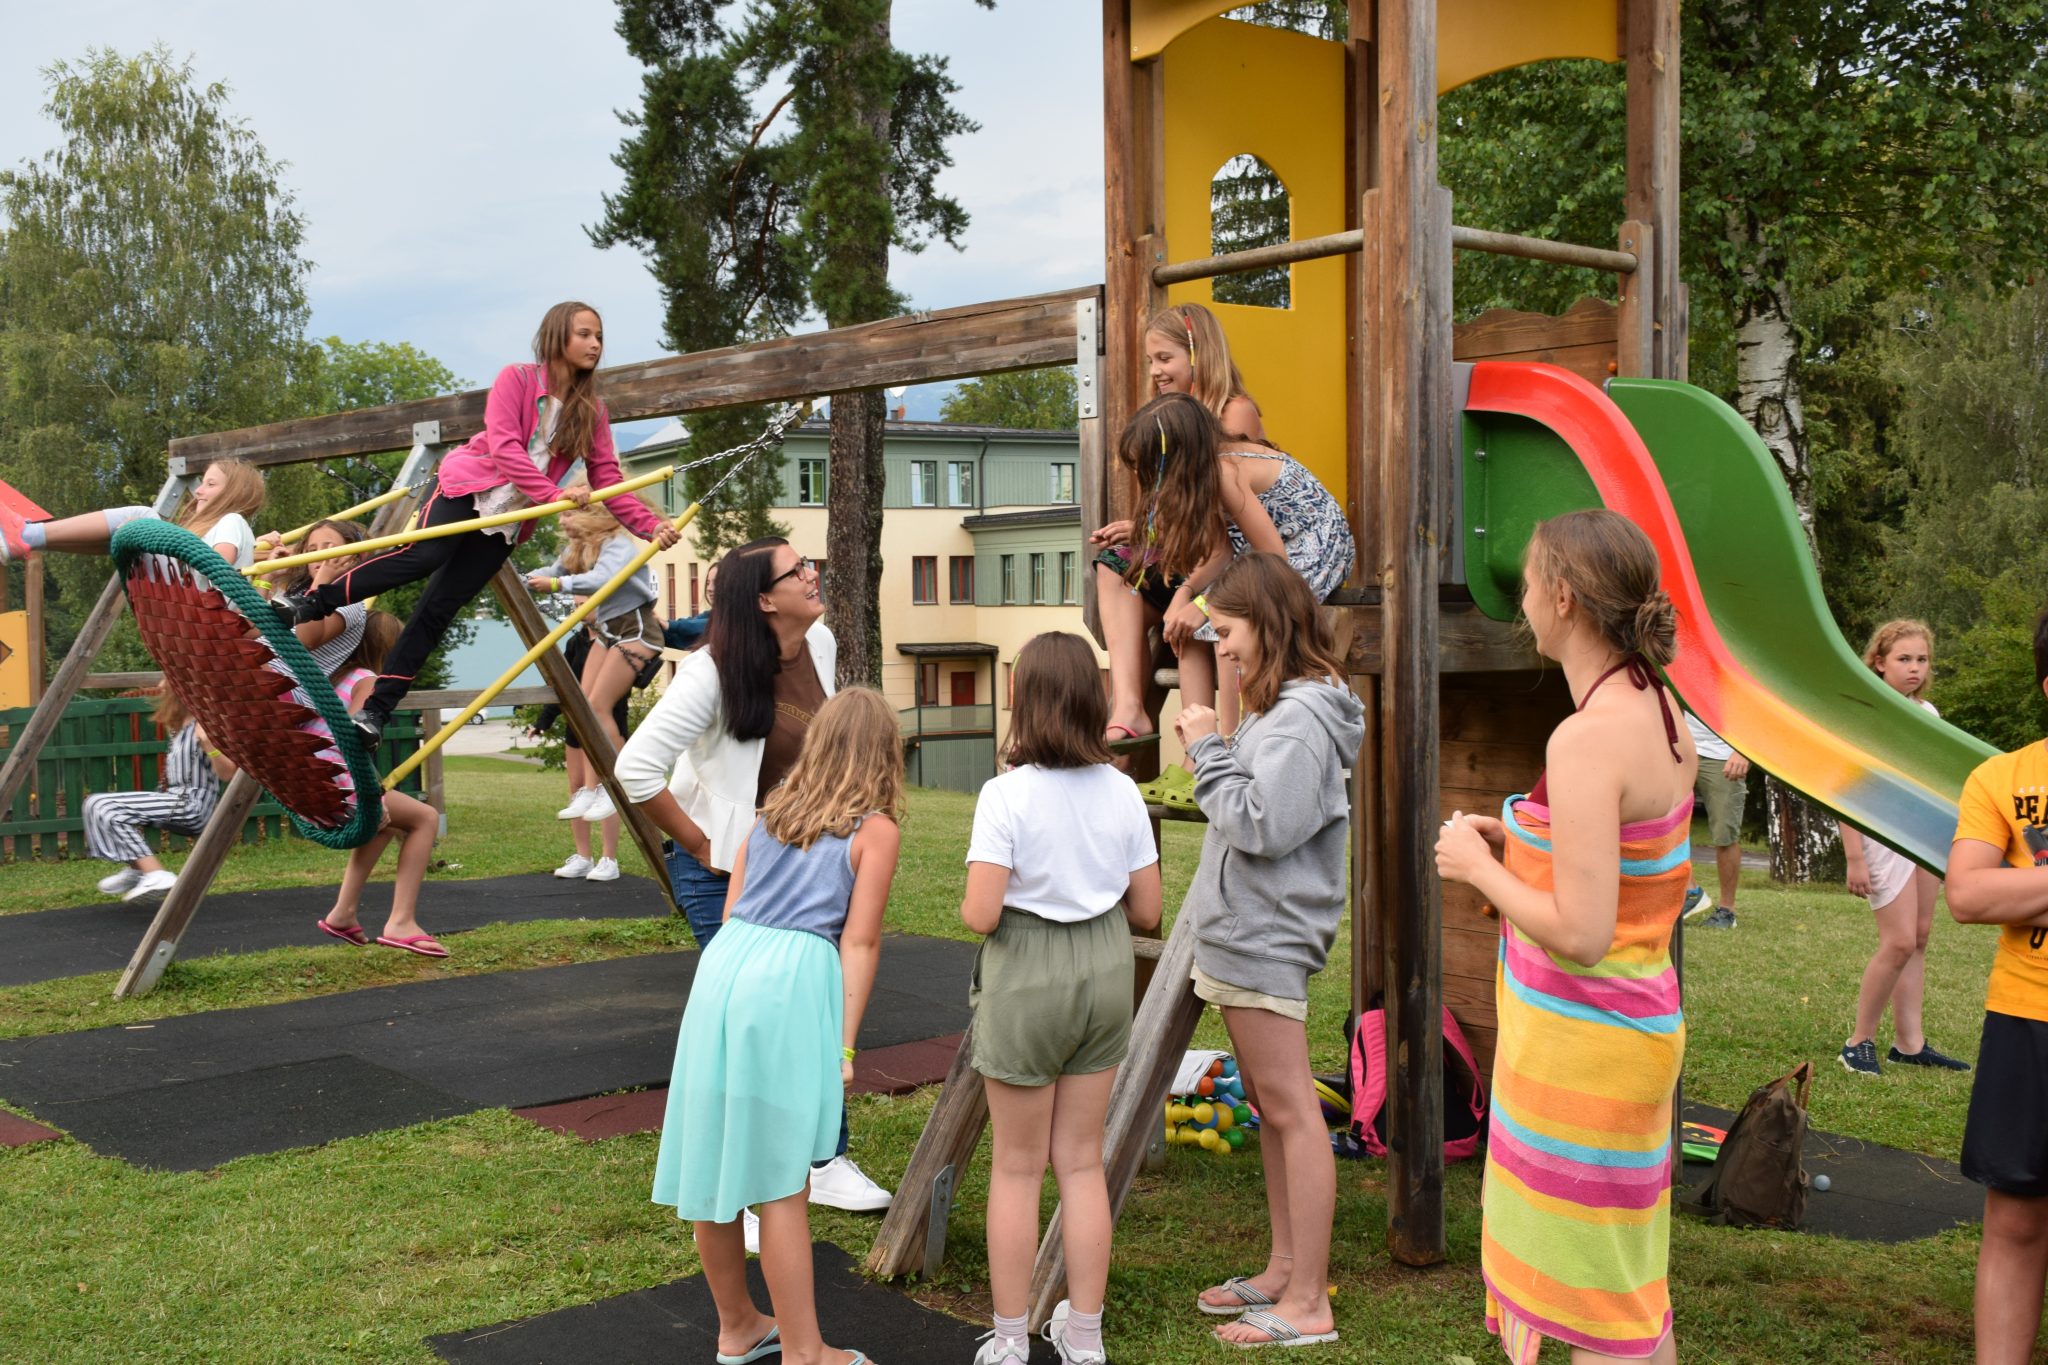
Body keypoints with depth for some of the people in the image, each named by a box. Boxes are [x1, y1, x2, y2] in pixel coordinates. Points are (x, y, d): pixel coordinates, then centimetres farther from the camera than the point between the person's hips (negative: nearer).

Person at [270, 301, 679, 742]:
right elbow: (504, 447, -16)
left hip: (507, 518, 4)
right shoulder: (517, 378, -5)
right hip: (467, 484, -4)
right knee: (424, 555, -31)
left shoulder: (591, 412, 7)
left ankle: (378, 707, -3)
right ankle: (312, 603, -21)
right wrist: (553, 494, -27)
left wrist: (650, 526, -14)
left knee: (440, 607, -4)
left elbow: (607, 480, 0)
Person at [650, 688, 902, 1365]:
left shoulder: (772, 812, 20)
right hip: (793, 979, -6)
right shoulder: (875, 829, 4)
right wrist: (844, 1044, -2)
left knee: (716, 1157, 12)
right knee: (781, 1179, 0)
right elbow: (860, 942, -2)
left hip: (723, 964, 6)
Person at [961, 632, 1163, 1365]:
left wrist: (970, 907, 2)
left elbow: (981, 914, -20)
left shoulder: (1006, 795, -17)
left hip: (1026, 976, -4)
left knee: (1017, 1165, 10)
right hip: (1104, 973, 4)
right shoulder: (1120, 791, -3)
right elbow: (1146, 911, 1)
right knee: (1082, 1161, 15)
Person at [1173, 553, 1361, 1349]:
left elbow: (1262, 824, -23)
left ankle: (1307, 1304, -2)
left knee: (1291, 1111, -7)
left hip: (1265, 939, -11)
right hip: (1242, 937, 11)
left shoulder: (1302, 716, -16)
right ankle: (1284, 1269, 27)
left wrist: (1210, 751, -15)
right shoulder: (1277, 708, 16)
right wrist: (1209, 750, 5)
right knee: (1269, 1107, 16)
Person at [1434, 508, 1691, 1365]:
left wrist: (1479, 868, -12)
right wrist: (1519, 840, 11)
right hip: (1637, 1017, 9)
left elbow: (1580, 933, -26)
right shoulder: (1662, 714, 5)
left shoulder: (1588, 739, -23)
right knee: (1632, 1289, 20)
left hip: (1582, 1038, -9)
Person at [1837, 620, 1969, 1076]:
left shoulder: (1927, 713, 10)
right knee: (1899, 942, -11)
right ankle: (1860, 1042, 1)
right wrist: (1854, 858, -17)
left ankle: (1910, 1043, 13)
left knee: (1919, 938, 7)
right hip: (1885, 836, -7)